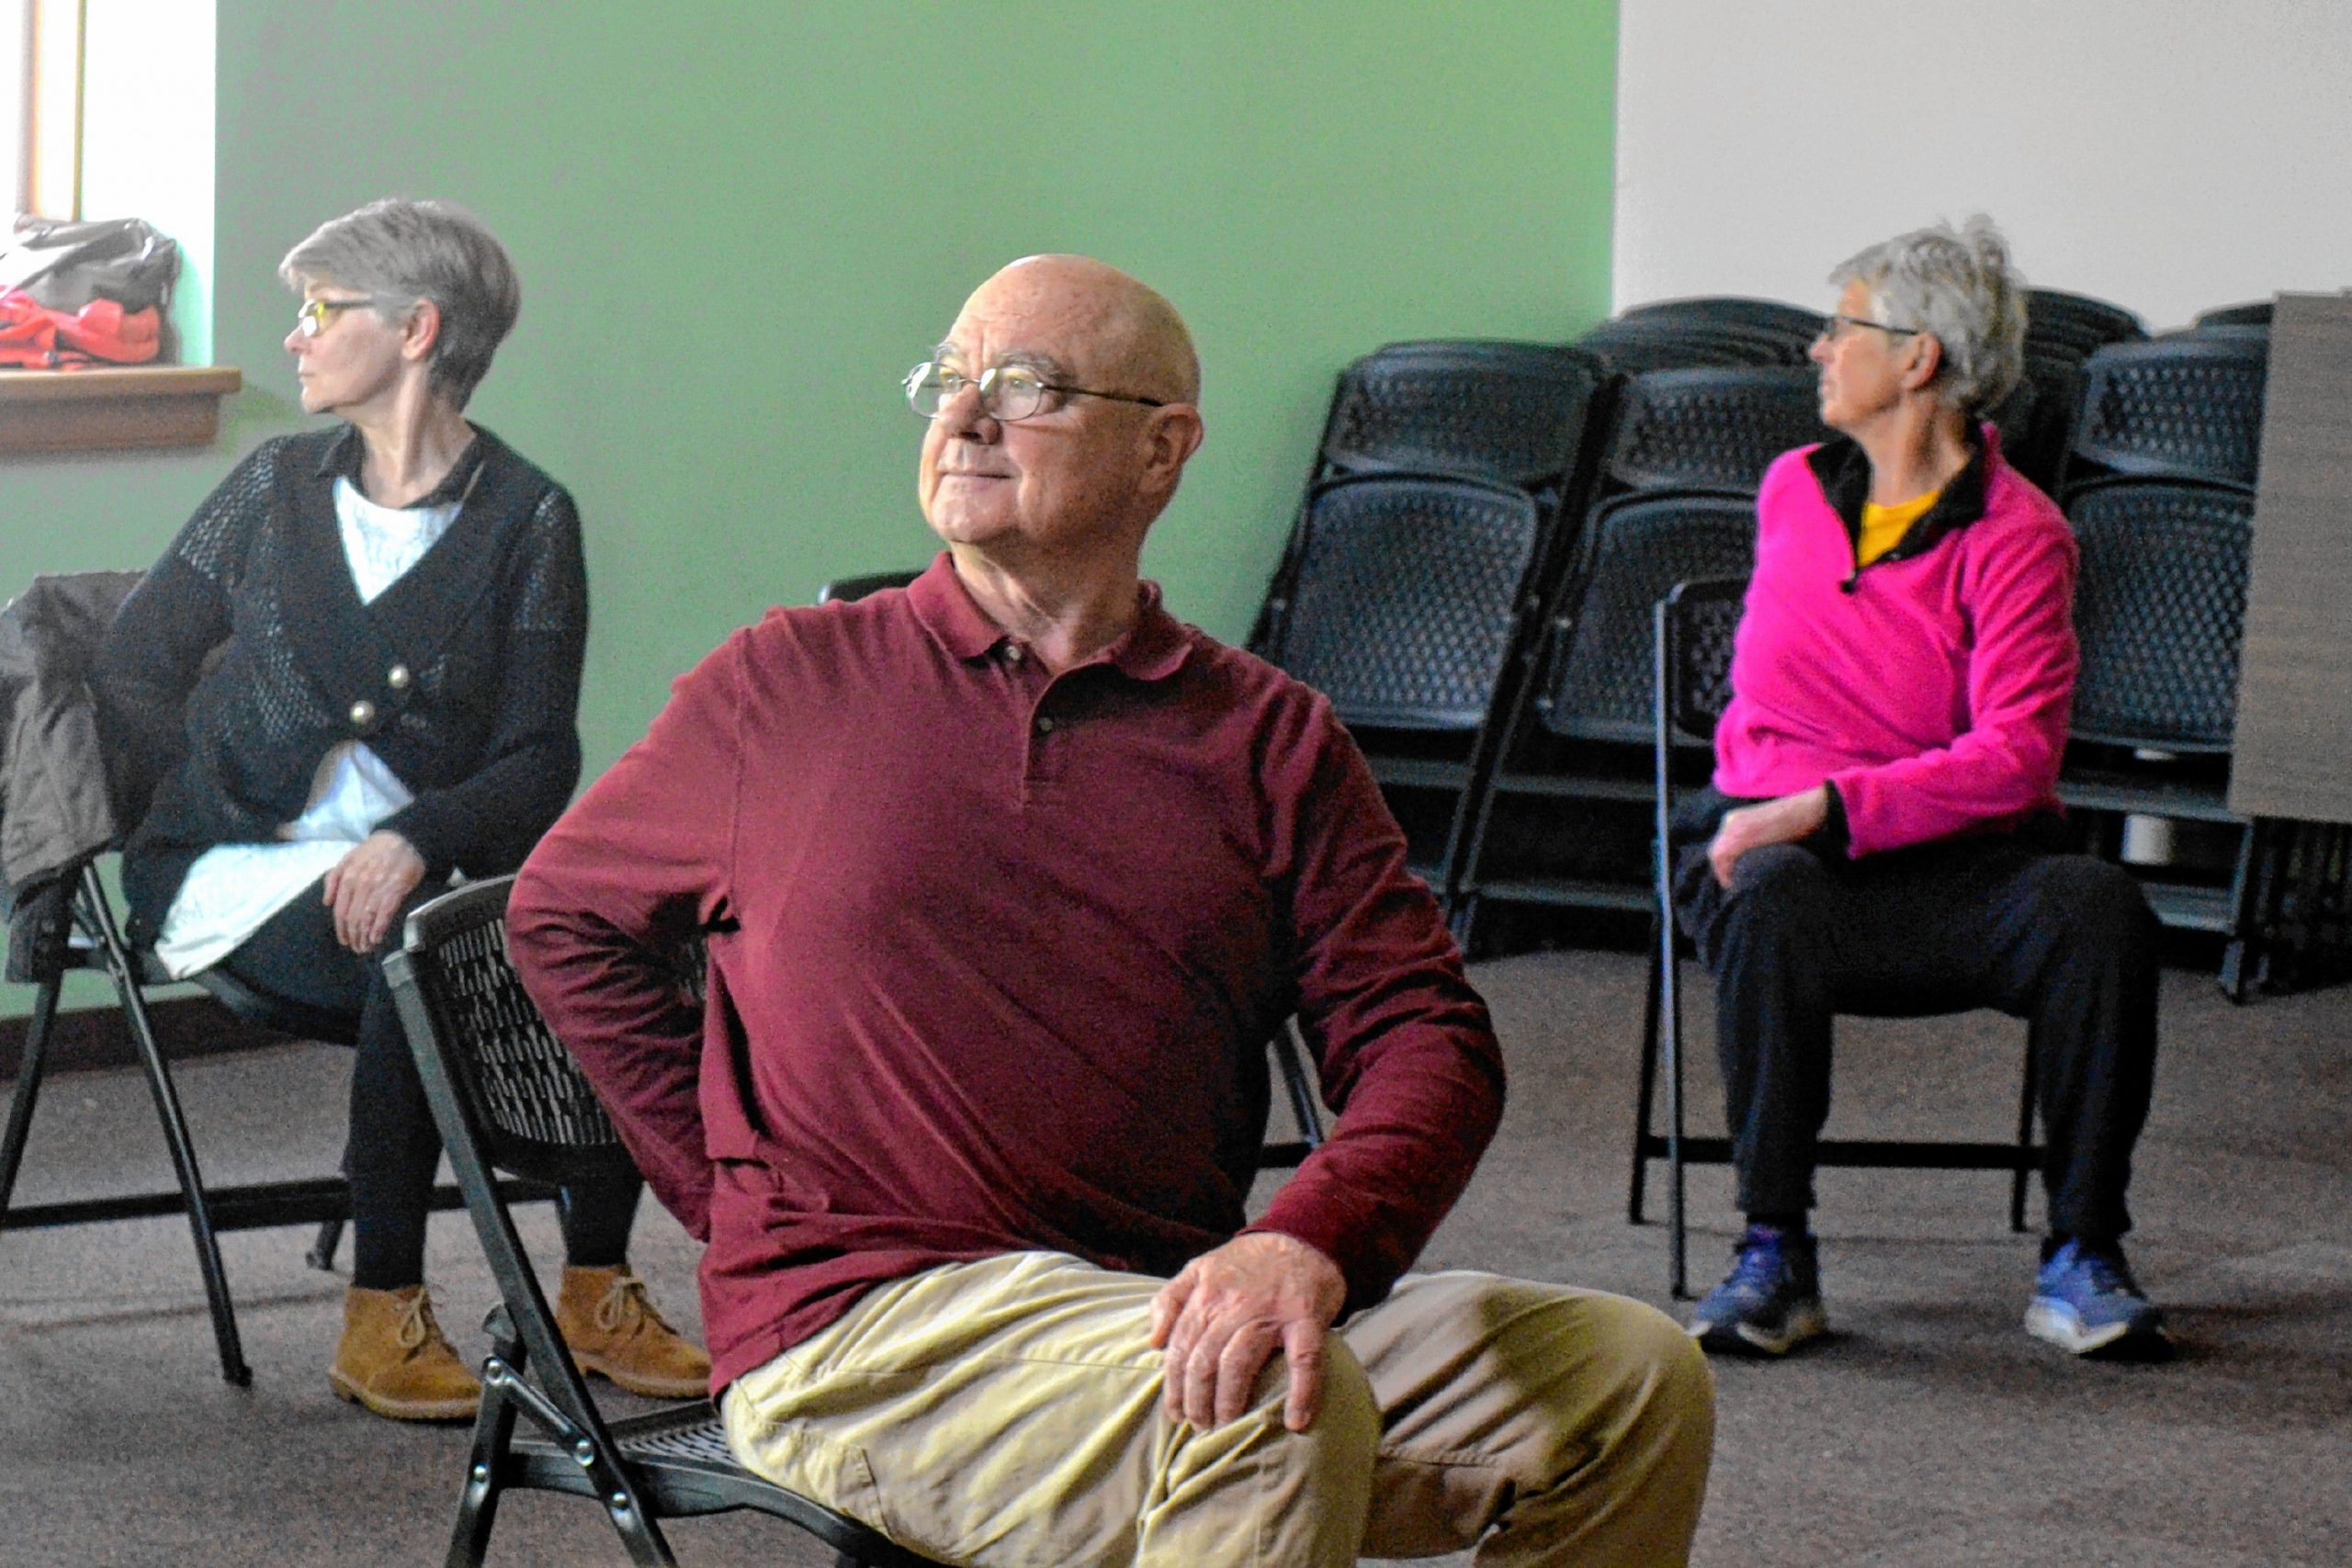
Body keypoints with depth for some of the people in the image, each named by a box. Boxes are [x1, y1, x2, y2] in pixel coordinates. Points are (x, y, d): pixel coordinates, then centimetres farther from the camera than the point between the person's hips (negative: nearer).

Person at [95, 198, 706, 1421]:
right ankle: (381, 1317, -28)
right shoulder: (277, 487, 11)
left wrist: (417, 840, -22)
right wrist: (217, 813, -3)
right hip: (239, 872, 0)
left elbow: (540, 759, -3)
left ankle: (596, 1294, -18)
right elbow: (133, 673, 14)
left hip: (428, 864, 0)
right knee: (418, 946, -35)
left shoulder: (526, 519, 3)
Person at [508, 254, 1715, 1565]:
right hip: (859, 1331, -4)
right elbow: (563, 915, 18)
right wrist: (742, 1190, 9)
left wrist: (1314, 1241, -20)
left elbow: (1425, 1035, 2)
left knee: (1631, 1377, -11)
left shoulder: (1270, 741, 10)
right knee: (1271, 1406, -32)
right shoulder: (788, 686, 7)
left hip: (1164, 1316, 4)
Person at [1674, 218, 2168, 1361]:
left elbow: (2016, 755, -17)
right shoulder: (1792, 491, 13)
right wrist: (1764, 809, 11)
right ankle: (1774, 1258, -29)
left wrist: (1827, 809, -26)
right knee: (1771, 906, -36)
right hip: (1776, 831, 2)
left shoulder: (2016, 535, -4)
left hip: (1947, 854, -2)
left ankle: (2080, 1260, -22)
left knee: (2099, 906, -33)